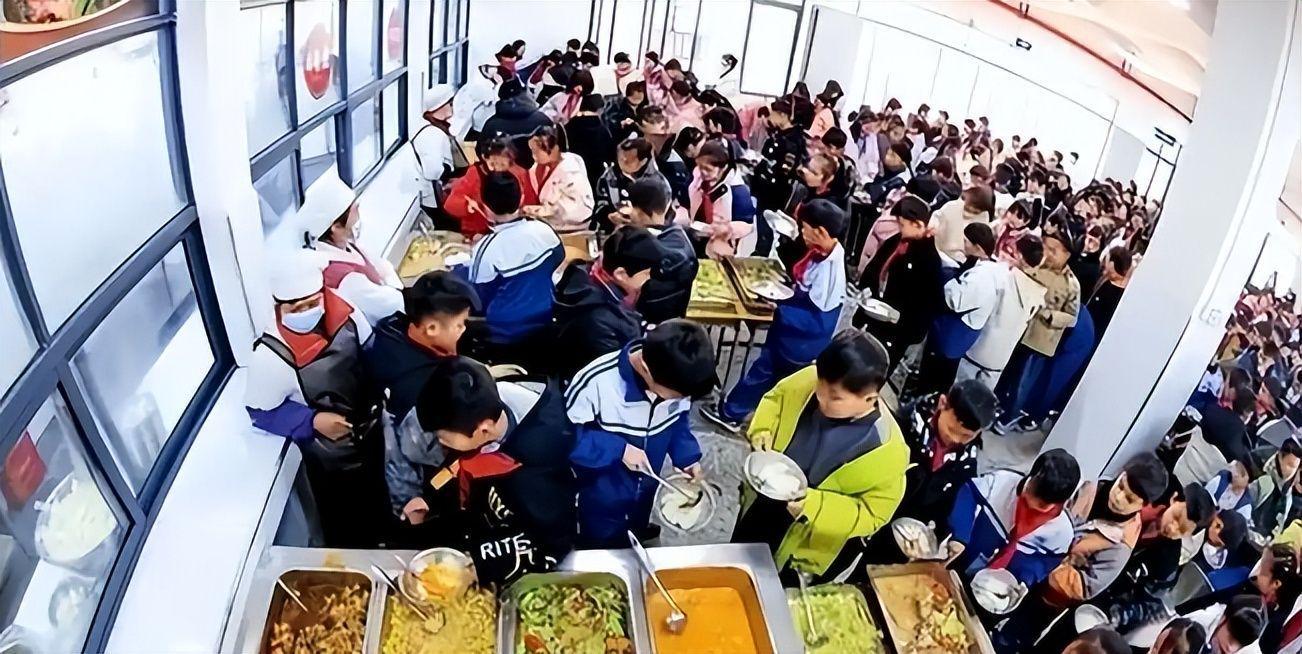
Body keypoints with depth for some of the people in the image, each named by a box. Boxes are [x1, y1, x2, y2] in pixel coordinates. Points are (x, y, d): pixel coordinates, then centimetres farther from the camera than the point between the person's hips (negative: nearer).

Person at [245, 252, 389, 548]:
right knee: (345, 532, 18)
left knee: (380, 510, 31)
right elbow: (261, 412, -17)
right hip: (329, 458, -5)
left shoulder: (347, 317, -20)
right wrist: (313, 421, -28)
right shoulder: (271, 355, -31)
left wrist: (376, 397, -12)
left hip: (372, 436, 5)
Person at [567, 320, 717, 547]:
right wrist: (618, 450, -31)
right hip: (602, 501, -4)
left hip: (644, 494, 4)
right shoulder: (596, 382, -34)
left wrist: (687, 457, -13)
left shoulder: (674, 377, -20)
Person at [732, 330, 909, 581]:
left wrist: (814, 505, -33)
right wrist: (762, 430, -19)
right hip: (760, 504, 4)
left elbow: (872, 514, -21)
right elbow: (775, 398, 0)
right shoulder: (810, 380, -21)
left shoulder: (887, 451, -31)